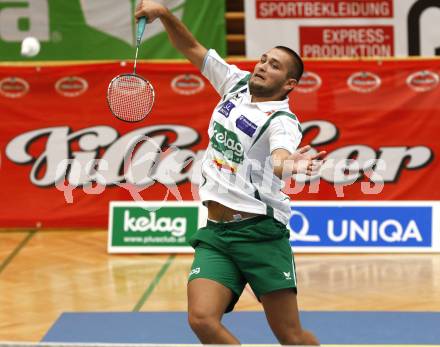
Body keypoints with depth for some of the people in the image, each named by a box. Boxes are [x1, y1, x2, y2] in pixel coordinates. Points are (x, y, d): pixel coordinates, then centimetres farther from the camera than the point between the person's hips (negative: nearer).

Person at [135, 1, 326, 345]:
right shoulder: (237, 82, 11)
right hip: (215, 233, 5)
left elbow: (278, 161, -30)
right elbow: (192, 48, 16)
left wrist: (291, 165, -54)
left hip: (259, 232, -5)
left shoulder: (283, 120, -9)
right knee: (202, 319, -16)